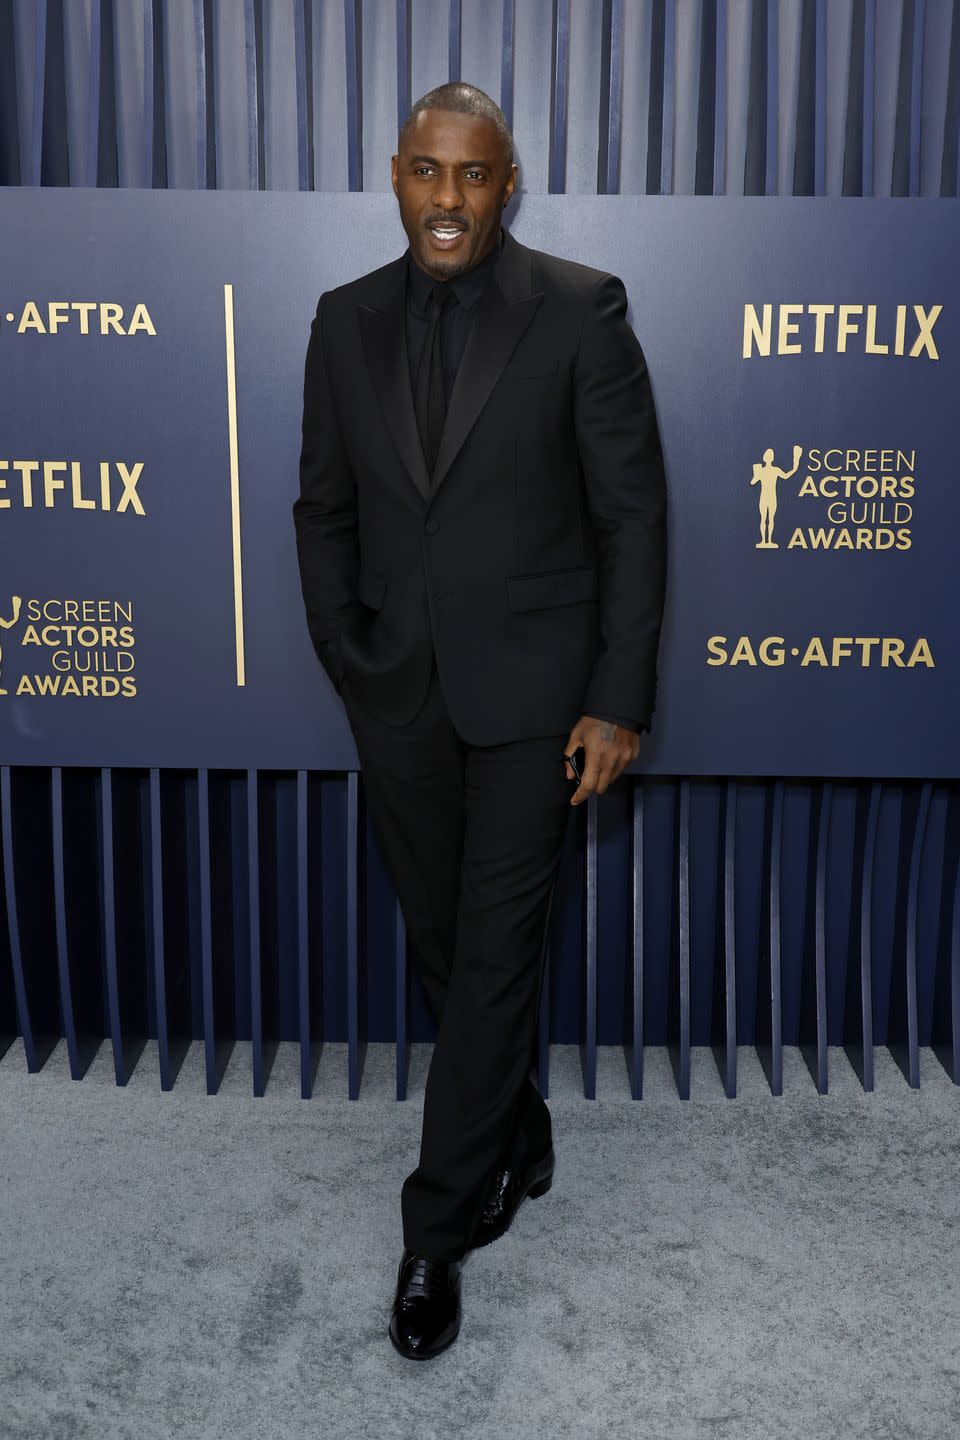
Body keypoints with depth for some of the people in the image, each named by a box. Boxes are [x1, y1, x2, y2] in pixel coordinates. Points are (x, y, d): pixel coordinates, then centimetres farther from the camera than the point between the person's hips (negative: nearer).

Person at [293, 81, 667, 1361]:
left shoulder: (582, 311, -6)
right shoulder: (347, 320, 5)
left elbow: (633, 512, -6)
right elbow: (325, 510, 11)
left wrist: (620, 701, -9)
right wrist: (345, 663, 6)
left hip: (532, 686, -3)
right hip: (398, 694, 4)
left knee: (496, 952, 1)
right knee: (443, 944, 14)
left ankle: (439, 1228, 14)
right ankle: (513, 1120, 39)